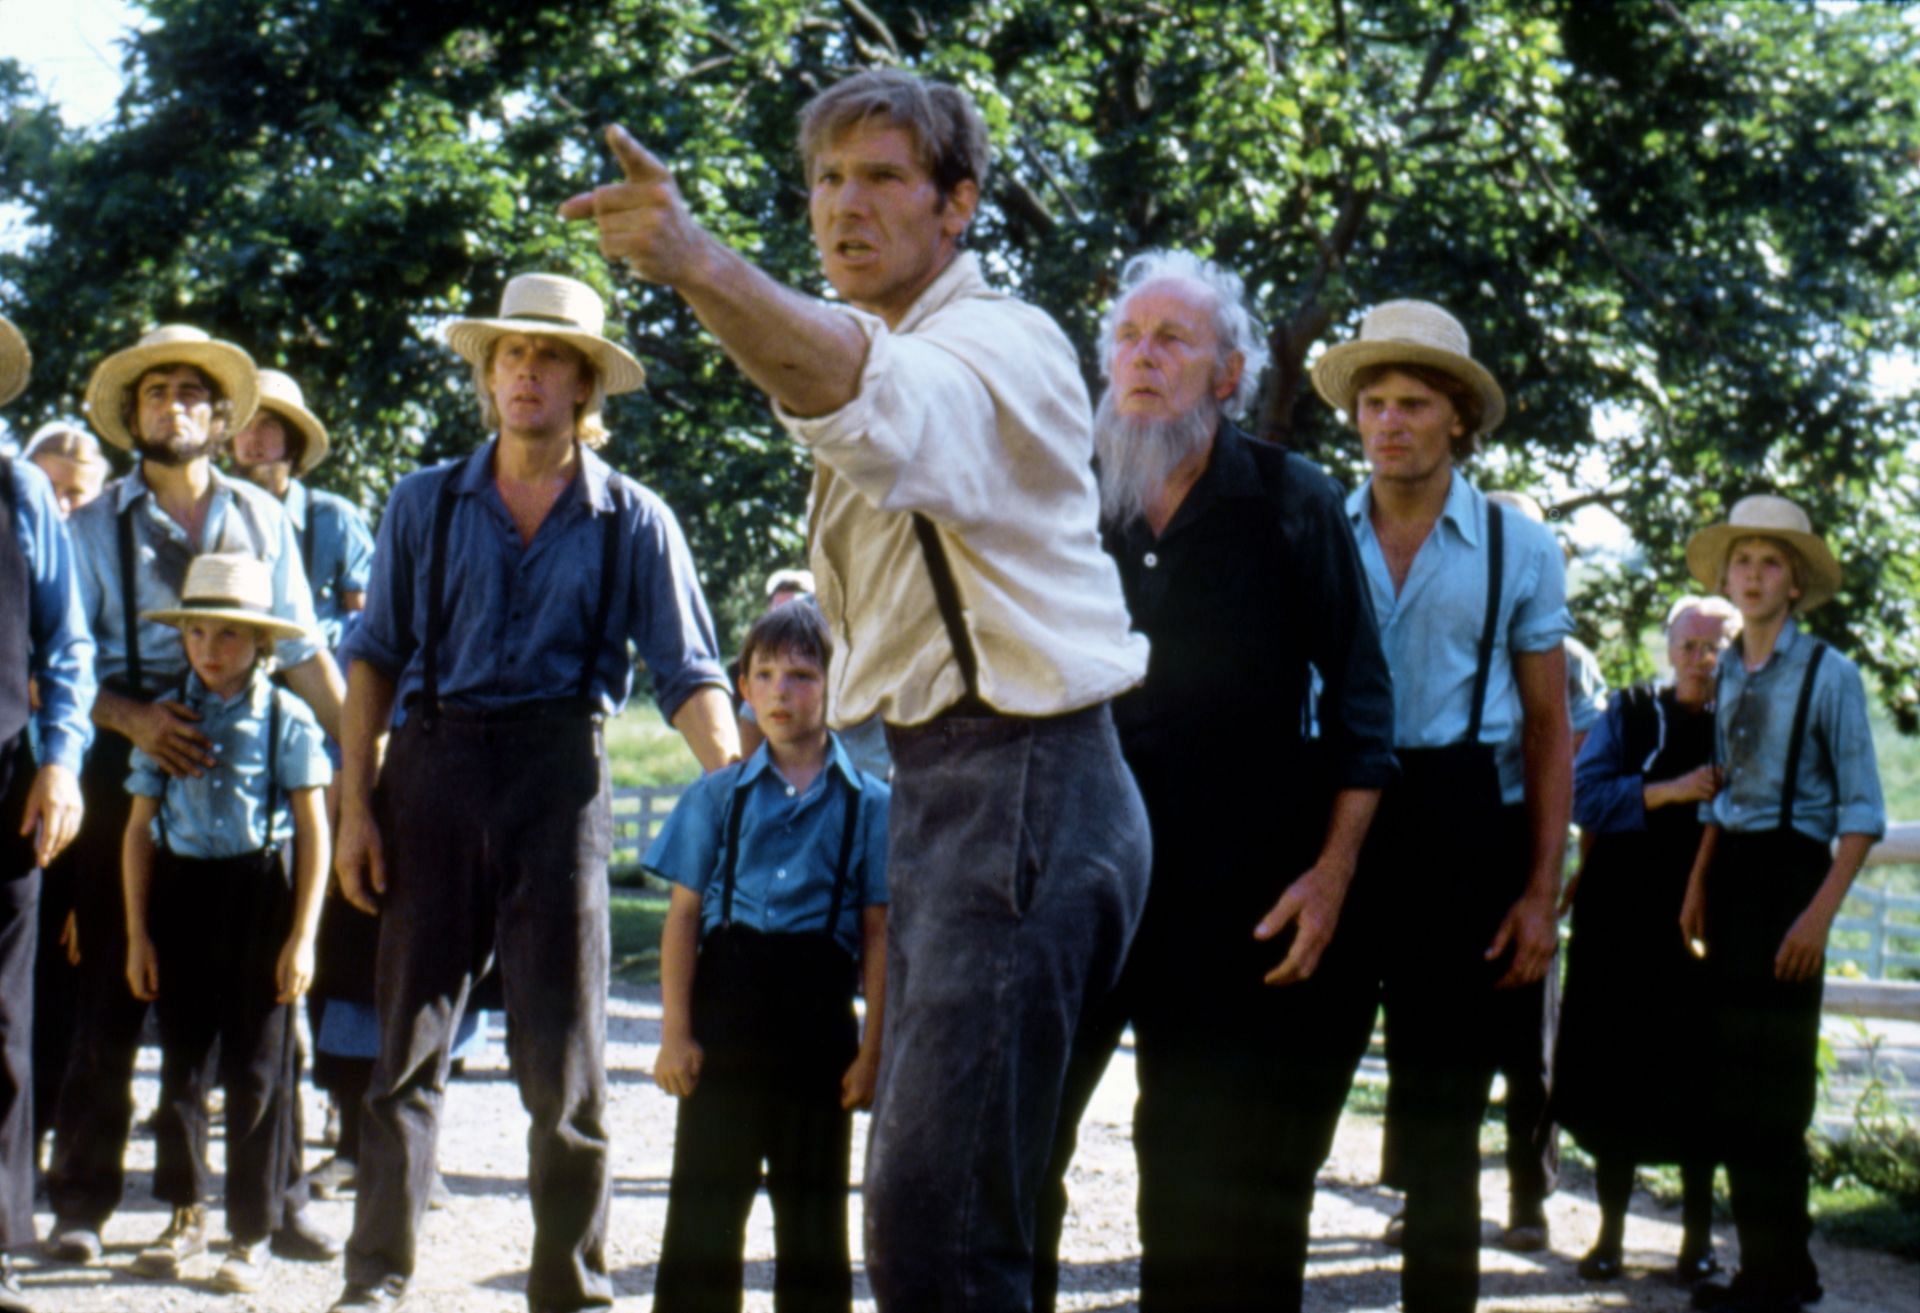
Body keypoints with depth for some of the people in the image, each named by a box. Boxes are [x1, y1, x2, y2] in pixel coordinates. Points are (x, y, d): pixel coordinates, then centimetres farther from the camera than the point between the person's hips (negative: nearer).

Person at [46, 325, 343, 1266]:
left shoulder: (262, 519, 12)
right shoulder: (95, 527, 7)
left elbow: (302, 652, 14)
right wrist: (130, 718, -14)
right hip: (129, 763, -1)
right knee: (112, 988, 1)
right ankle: (81, 1200, 9)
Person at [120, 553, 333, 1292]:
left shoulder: (286, 720, -5)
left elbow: (314, 834, -3)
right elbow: (140, 828, 7)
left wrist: (302, 936, -7)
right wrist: (137, 933, 4)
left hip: (258, 893, -3)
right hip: (180, 893, 3)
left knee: (256, 1070, 2)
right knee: (180, 1063, 10)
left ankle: (253, 1233, 12)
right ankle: (185, 1216, 25)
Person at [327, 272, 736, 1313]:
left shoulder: (633, 523, 4)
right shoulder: (426, 505, 8)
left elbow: (688, 675, 0)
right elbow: (373, 658, 8)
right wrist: (355, 805, 1)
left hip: (557, 771, -1)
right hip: (430, 767, 1)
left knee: (561, 1049, 1)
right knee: (408, 1035, 4)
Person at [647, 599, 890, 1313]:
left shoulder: (868, 804, 2)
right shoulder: (719, 794, 6)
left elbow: (879, 935, 2)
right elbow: (683, 915, 5)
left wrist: (872, 1047, -3)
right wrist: (675, 1031, -2)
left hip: (818, 1012, -1)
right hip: (725, 1003, 1)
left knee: (812, 1200, 8)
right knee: (705, 1194, 2)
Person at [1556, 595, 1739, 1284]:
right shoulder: (1629, 713, 7)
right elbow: (1585, 795, -6)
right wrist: (1670, 792, -15)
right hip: (1622, 922, 0)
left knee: (1693, 1079, 1)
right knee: (1614, 1076, 1)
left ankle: (1698, 1234, 11)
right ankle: (1610, 1231, 11)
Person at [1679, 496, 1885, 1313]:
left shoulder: (1828, 675, -9)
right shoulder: (1730, 676, 11)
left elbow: (1862, 811, -11)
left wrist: (1821, 914, -19)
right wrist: (1697, 887, 8)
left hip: (1789, 873, -7)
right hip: (1730, 872, 7)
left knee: (1770, 1087, -4)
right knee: (1730, 1076, 11)